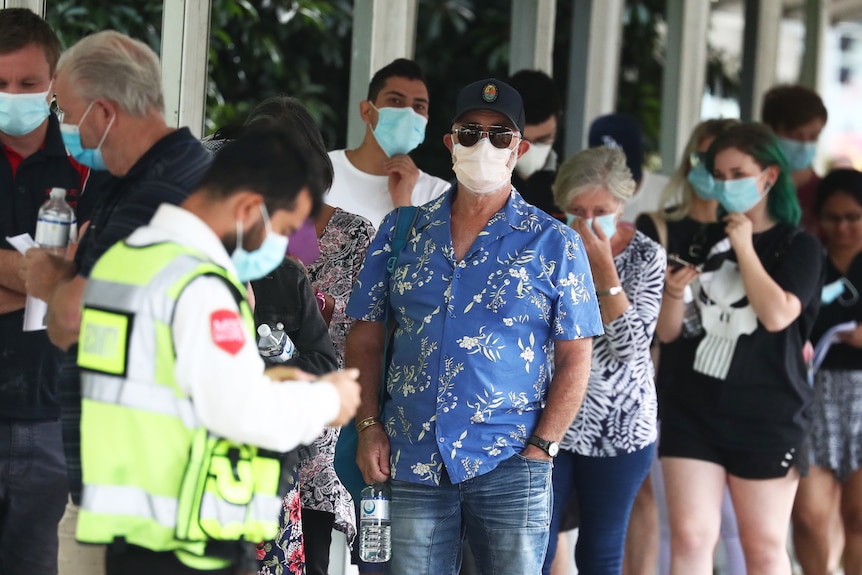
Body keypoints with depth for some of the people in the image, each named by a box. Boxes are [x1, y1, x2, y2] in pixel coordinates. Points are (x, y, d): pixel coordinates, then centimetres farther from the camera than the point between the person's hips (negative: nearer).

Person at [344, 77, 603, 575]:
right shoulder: (403, 231, 8)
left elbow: (575, 359, 0)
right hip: (411, 463, 2)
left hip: (509, 467, -2)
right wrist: (369, 427, 0)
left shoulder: (555, 244, 2)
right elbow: (366, 337, 11)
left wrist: (541, 448, -8)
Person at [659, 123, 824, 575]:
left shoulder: (798, 247, -1)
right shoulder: (702, 240, 10)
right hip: (693, 411, 3)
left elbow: (777, 314, -19)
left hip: (766, 419, -3)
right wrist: (674, 294, -9)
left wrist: (744, 247, -11)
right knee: (690, 537, -3)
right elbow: (668, 332, 12)